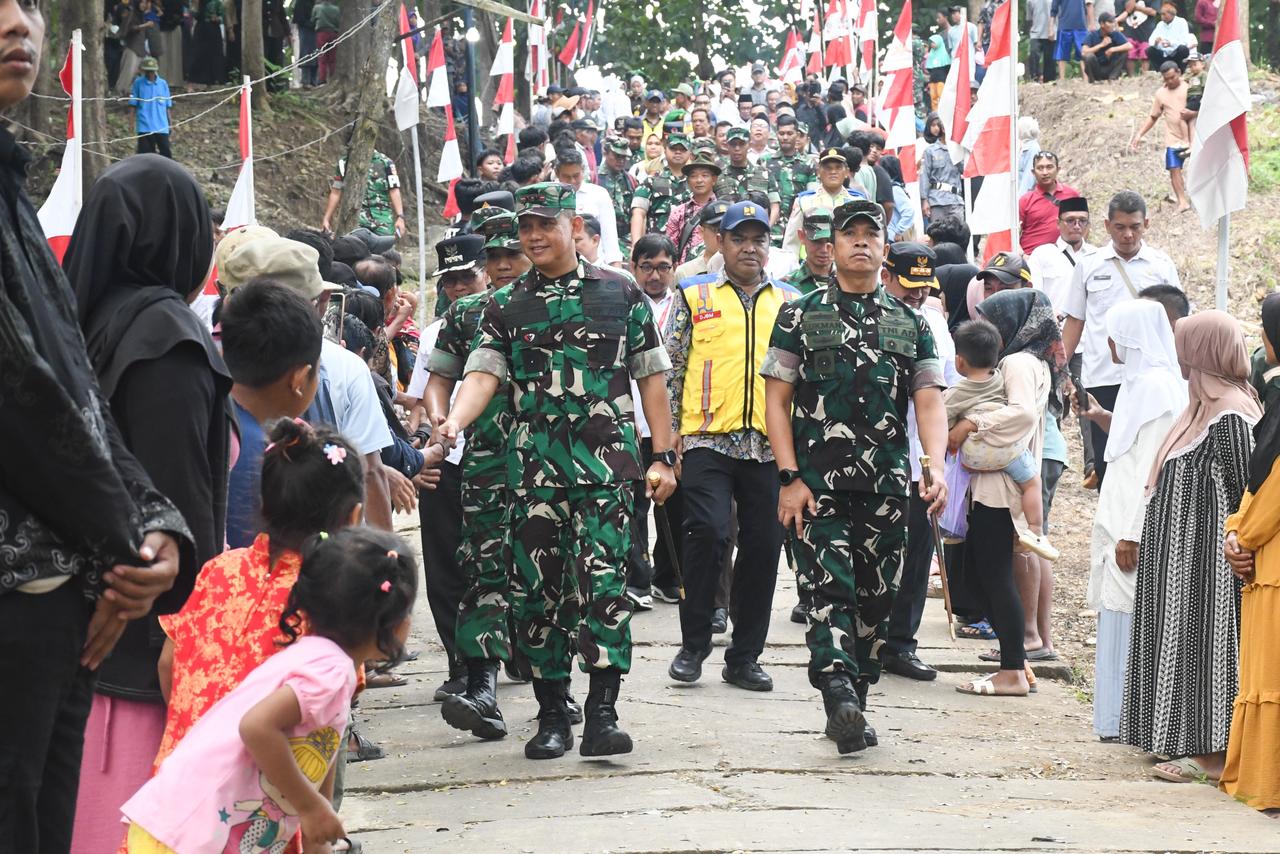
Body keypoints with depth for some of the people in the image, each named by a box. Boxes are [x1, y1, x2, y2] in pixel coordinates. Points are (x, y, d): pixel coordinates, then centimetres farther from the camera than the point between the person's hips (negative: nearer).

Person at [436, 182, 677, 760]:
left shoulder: (620, 294, 8)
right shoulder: (506, 307, 11)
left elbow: (651, 379, 10)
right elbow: (483, 375, -2)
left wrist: (663, 456, 4)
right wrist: (454, 422, -23)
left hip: (607, 466, -2)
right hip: (534, 469, 2)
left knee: (605, 583, -11)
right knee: (538, 591, 3)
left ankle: (602, 713, -8)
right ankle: (551, 716, 12)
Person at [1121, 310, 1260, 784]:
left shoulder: (1228, 416, -18)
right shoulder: (1209, 405, 12)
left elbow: (1240, 493, -19)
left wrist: (1236, 550, -18)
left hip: (1207, 558, -10)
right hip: (1182, 554, 10)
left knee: (1205, 642, -5)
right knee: (1187, 641, 12)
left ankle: (1213, 753, 0)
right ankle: (1187, 741, 18)